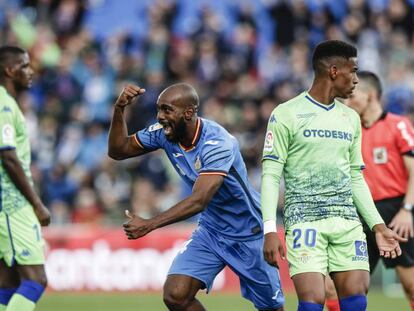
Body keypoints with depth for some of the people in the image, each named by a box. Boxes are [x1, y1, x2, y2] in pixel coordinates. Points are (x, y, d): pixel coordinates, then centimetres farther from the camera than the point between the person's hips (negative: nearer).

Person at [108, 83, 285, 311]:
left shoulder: (217, 143, -30)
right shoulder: (164, 133, -9)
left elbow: (199, 201, -39)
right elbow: (118, 150, 0)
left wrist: (149, 225, -46)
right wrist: (119, 109, -17)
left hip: (248, 234, -5)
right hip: (210, 231, 5)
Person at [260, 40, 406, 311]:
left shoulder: (351, 118, 16)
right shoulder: (286, 114, -2)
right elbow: (271, 175, -5)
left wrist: (378, 226, 12)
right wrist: (270, 230, -14)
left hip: (347, 221, 5)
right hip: (304, 220, -5)